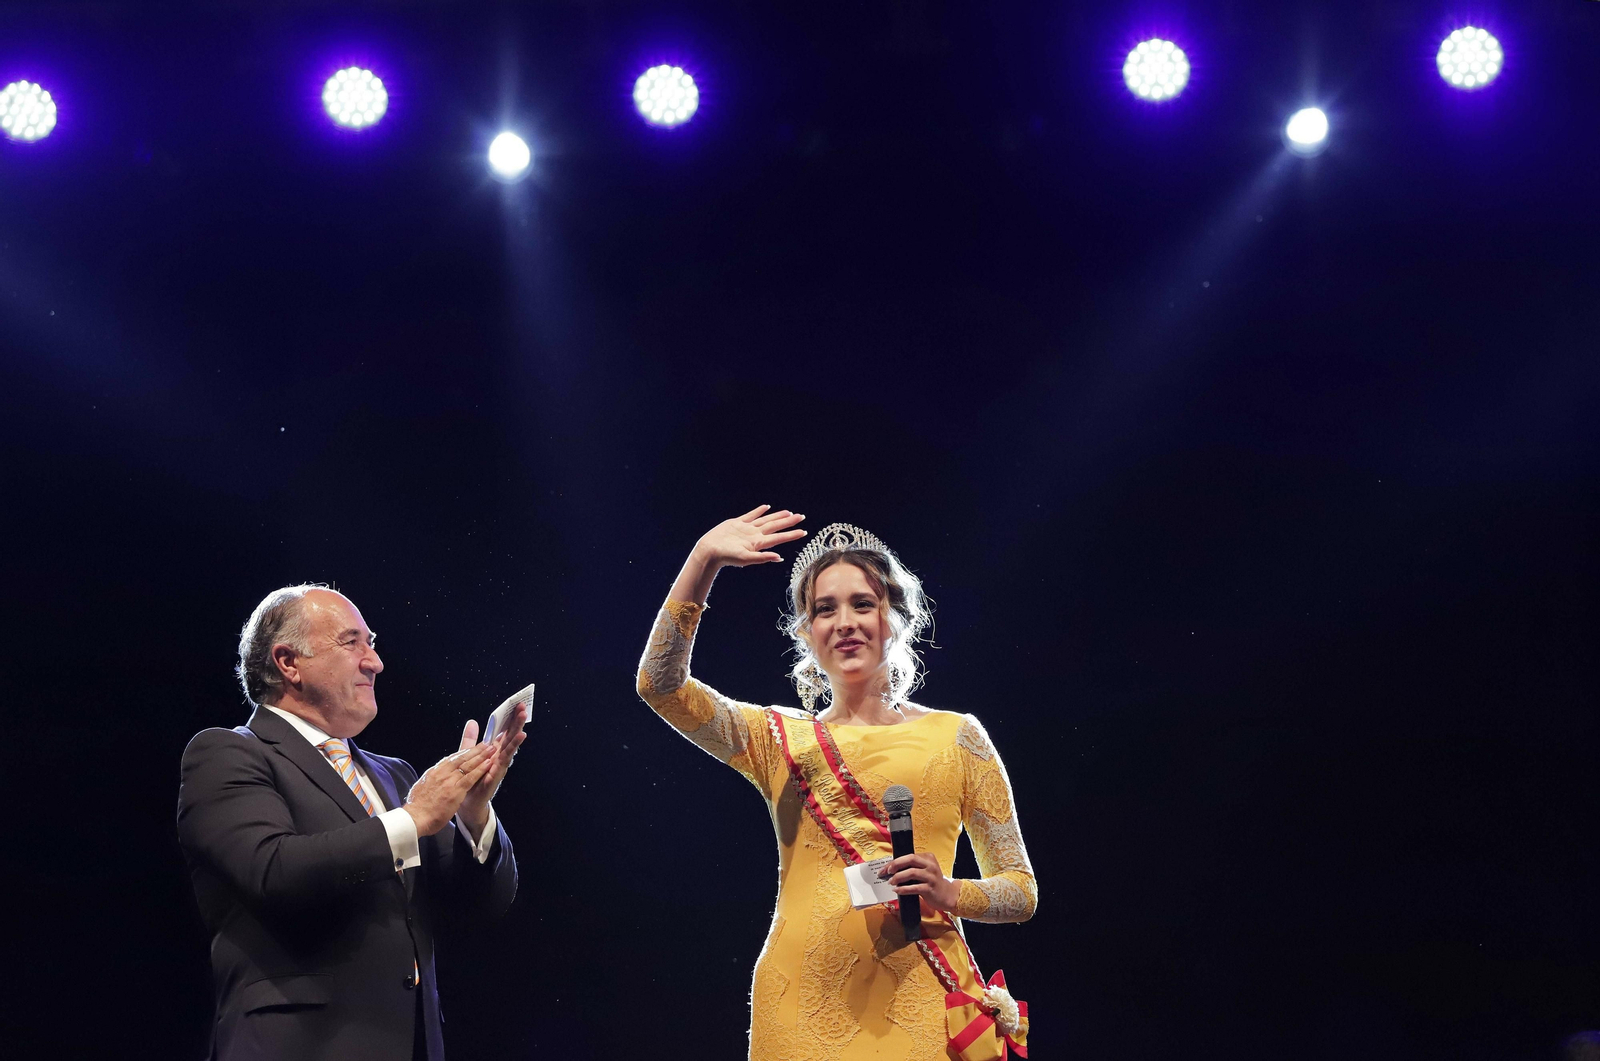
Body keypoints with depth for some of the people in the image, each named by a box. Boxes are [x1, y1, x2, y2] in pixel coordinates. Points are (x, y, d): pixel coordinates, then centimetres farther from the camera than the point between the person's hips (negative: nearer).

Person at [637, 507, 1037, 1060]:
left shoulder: (955, 738, 8)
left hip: (917, 999, -1)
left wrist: (949, 894, -12)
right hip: (804, 1006, 1)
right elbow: (661, 683, -2)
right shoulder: (781, 739, 13)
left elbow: (1021, 892, 8)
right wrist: (703, 559, -9)